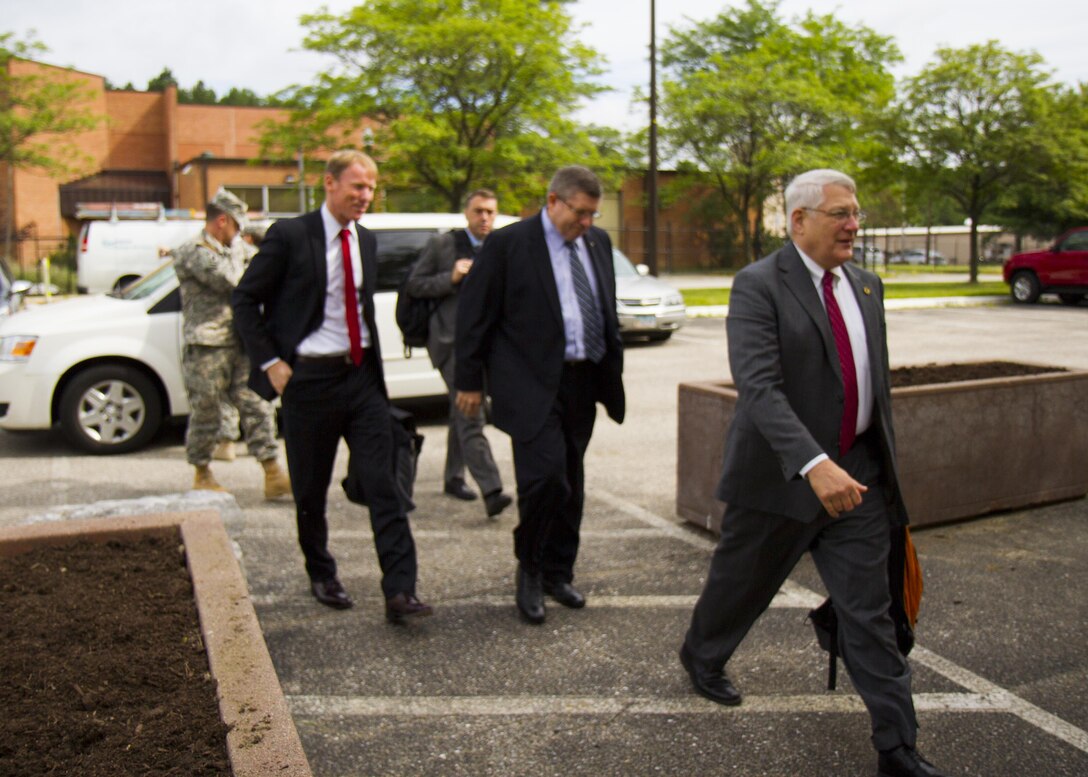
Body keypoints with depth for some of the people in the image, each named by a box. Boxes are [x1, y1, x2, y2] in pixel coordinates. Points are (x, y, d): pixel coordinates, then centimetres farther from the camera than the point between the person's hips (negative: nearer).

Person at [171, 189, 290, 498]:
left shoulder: (232, 252, 20)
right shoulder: (193, 252, -8)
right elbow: (229, 281, -18)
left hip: (238, 346, 7)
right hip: (206, 348, -7)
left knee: (257, 408, 0)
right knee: (206, 416, 4)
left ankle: (273, 476, 0)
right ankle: (202, 475, 22)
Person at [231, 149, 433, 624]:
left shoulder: (366, 241, 11)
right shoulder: (289, 236, -6)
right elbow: (245, 301, -3)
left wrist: (371, 361, 13)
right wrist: (270, 363, -8)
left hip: (362, 376, 4)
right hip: (309, 378, -4)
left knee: (383, 486, -5)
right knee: (311, 490, 10)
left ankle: (400, 593, -6)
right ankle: (321, 575, 32)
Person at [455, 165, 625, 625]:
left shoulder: (598, 242, 13)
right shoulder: (508, 244, -6)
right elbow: (474, 315, -4)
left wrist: (614, 369, 18)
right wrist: (470, 381, -5)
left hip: (584, 380, 6)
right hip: (533, 383, -6)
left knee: (570, 482, 12)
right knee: (545, 473, -16)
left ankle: (557, 573, 27)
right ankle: (530, 570, 7)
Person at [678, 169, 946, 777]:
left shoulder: (866, 285, 9)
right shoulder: (758, 287, -14)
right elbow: (759, 386, -26)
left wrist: (885, 463, 18)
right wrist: (814, 464, -36)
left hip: (857, 474, 5)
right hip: (783, 475, -5)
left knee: (870, 611, 6)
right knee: (743, 583, 16)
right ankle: (703, 657, 46)